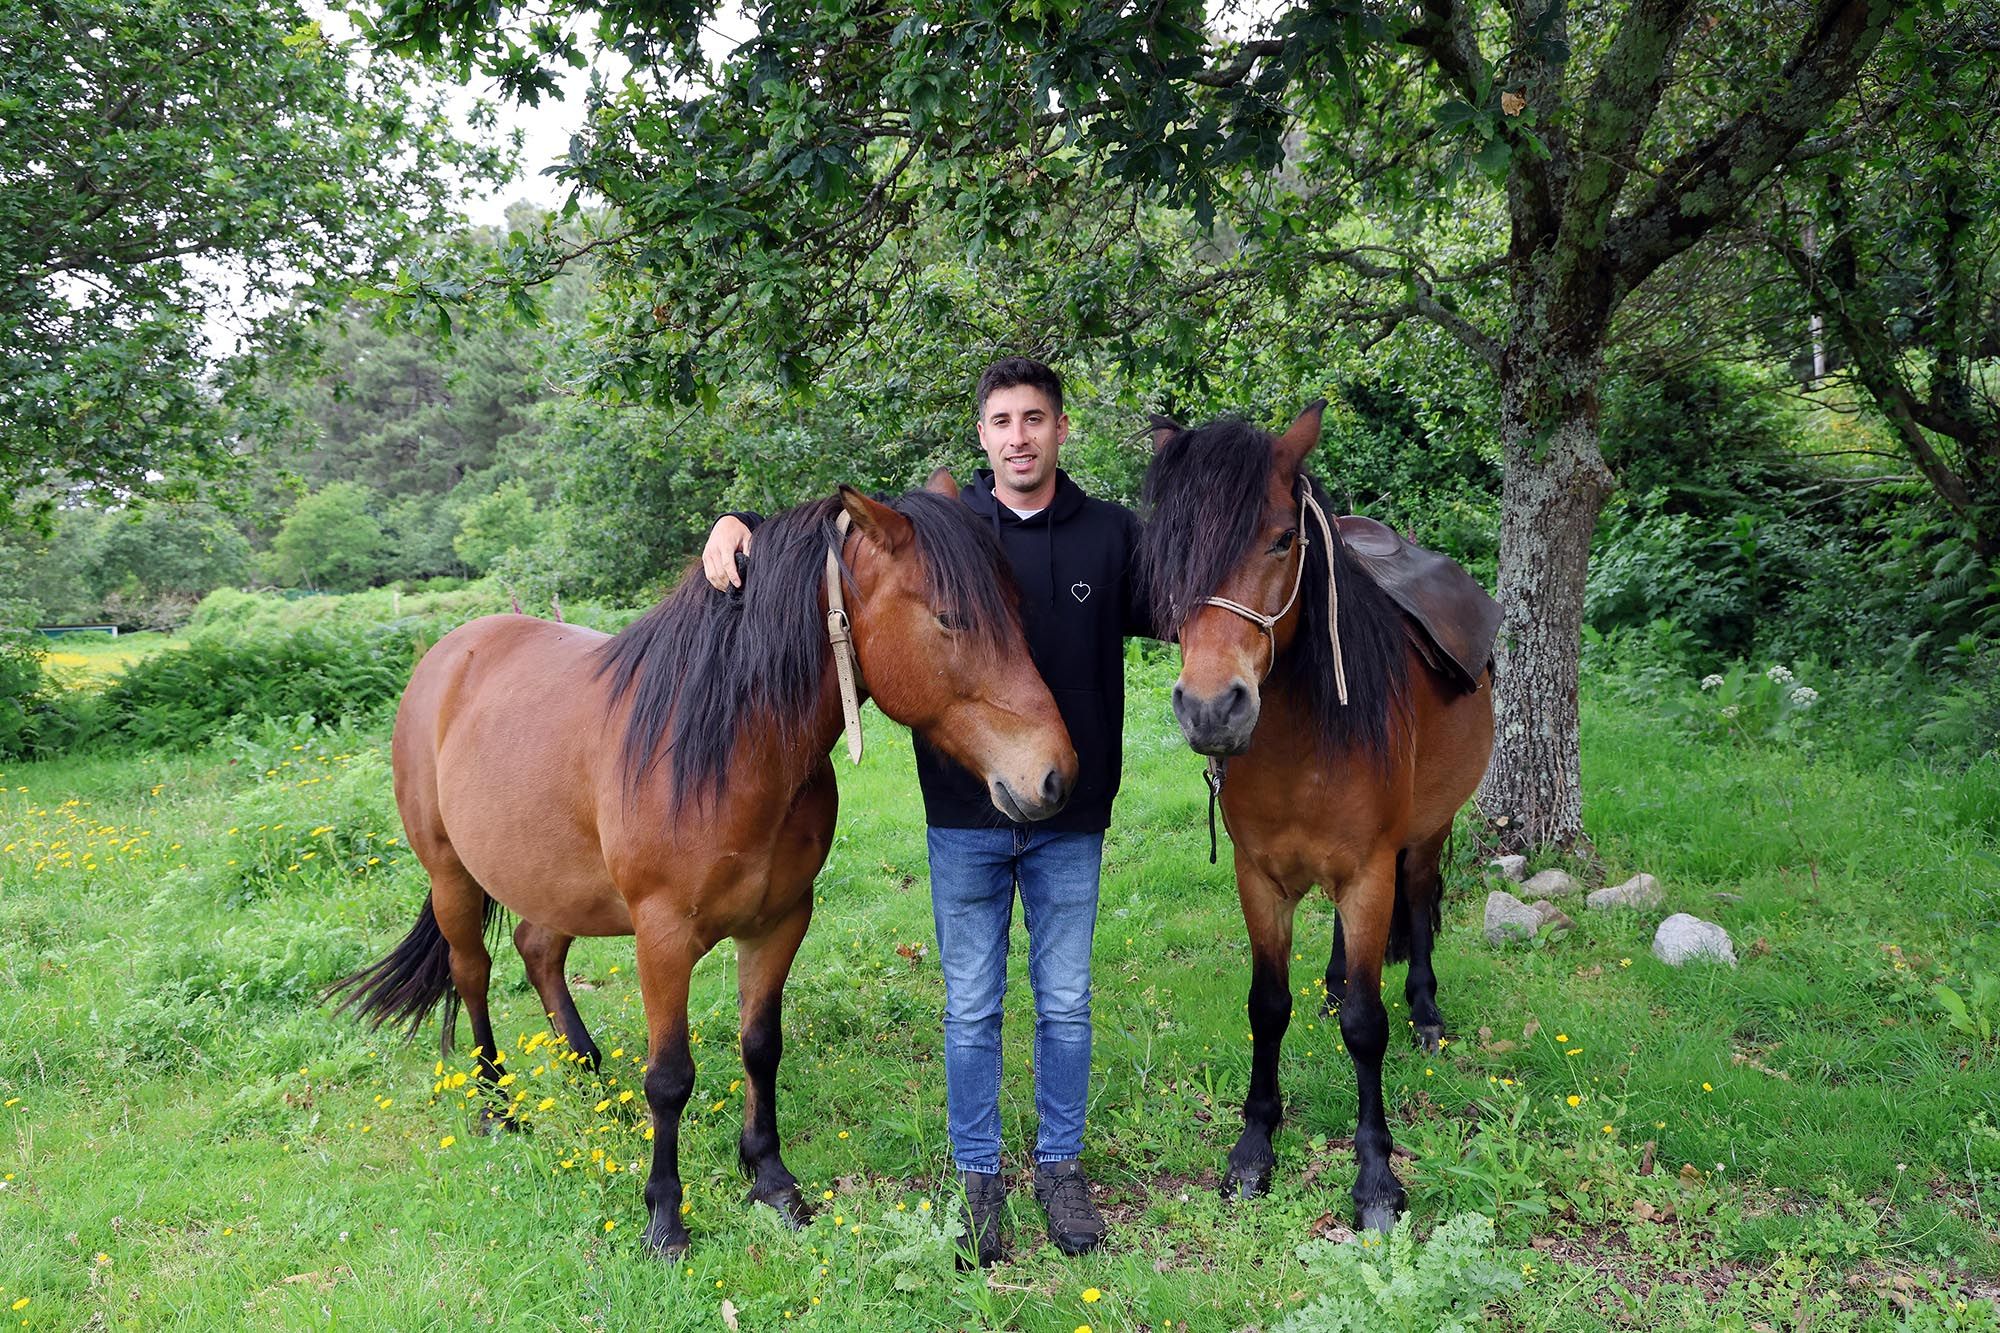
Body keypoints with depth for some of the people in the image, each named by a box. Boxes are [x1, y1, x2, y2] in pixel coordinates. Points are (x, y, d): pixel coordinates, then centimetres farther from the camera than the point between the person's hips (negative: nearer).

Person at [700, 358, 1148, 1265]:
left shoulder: (1112, 534, 1)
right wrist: (738, 524, -13)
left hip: (1071, 819, 1)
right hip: (964, 817, 0)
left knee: (1065, 1004, 13)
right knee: (970, 1009, 11)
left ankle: (1061, 1166, 32)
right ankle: (977, 1175, 28)